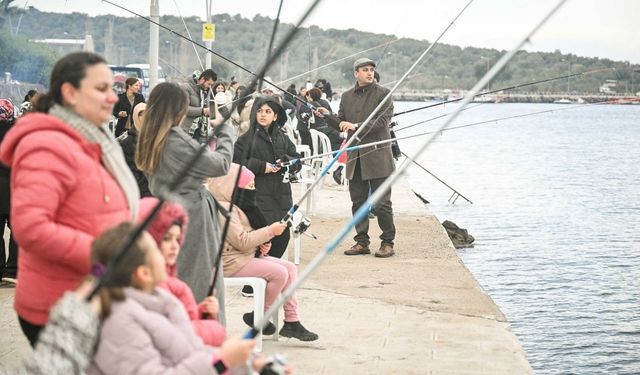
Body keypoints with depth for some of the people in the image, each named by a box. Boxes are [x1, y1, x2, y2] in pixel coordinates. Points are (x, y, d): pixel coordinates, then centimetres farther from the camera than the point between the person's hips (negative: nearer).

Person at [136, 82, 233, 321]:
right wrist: (223, 130, 1)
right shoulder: (177, 139, -18)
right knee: (201, 283, 0)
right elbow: (221, 165, -10)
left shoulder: (149, 140, 6)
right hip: (192, 218, -8)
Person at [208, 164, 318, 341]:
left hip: (247, 255, 11)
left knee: (290, 268, 0)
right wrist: (270, 231, -18)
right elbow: (241, 241, -24)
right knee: (279, 273, -21)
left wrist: (263, 244, 6)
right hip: (232, 262, -11)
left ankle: (292, 322, -2)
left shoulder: (238, 205, 16)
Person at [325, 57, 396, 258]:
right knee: (358, 202, 8)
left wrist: (357, 126, -20)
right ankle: (362, 242, 17)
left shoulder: (383, 93, -1)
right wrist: (328, 116, -4)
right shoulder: (347, 96, 14)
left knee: (382, 203, -3)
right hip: (355, 157, 5)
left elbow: (382, 121, -12)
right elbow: (341, 124, 15)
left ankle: (388, 243, 7)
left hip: (377, 156, -5)